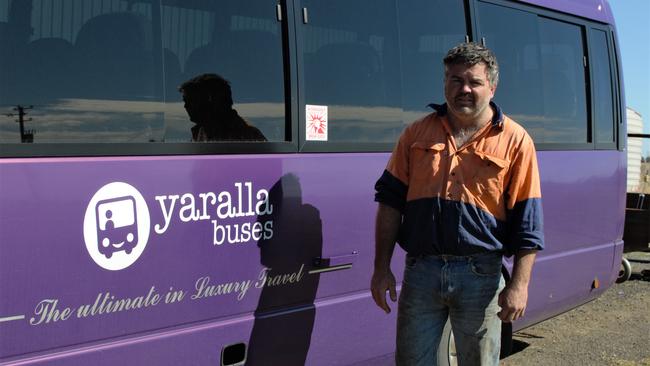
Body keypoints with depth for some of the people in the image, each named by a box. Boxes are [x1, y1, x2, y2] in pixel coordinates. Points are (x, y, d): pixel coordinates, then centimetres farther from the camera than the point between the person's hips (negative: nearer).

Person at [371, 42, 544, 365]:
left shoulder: (515, 141, -1)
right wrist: (382, 268, 2)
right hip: (421, 271, 2)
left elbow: (527, 220, -2)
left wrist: (519, 284, -9)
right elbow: (390, 200, 7)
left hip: (480, 276, -2)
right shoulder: (417, 133, 7)